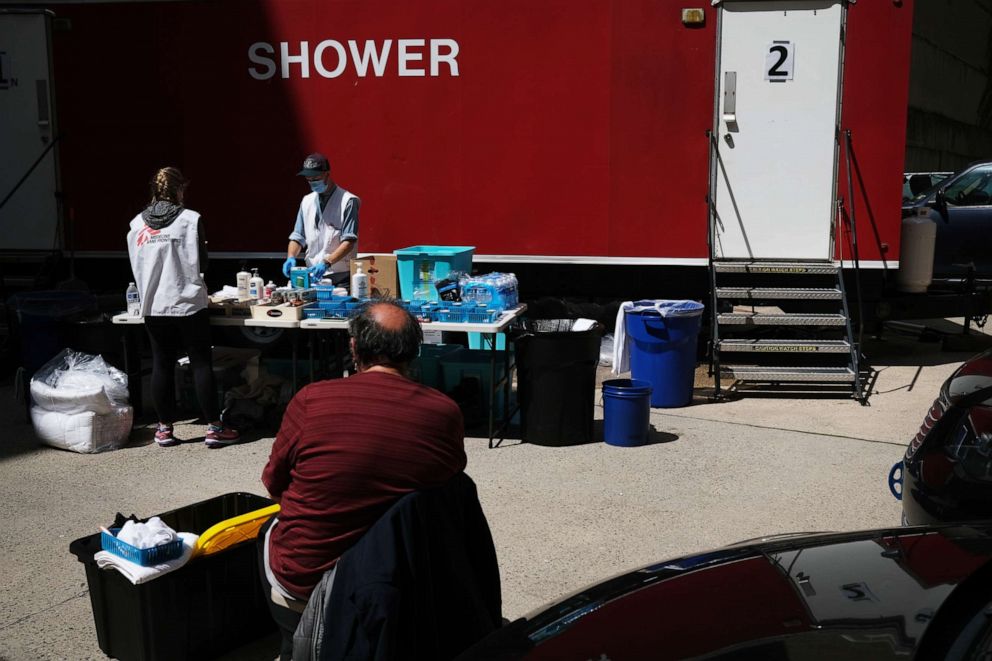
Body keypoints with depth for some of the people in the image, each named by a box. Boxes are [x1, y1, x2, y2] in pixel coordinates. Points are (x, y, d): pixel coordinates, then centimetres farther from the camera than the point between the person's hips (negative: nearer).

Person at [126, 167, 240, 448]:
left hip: (154, 306, 4)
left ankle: (165, 428, 16)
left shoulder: (137, 224, 5)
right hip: (188, 303, -4)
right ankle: (214, 428, 5)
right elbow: (202, 264, -3)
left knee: (162, 365, 10)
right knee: (201, 364, 2)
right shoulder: (190, 219, -7)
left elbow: (136, 266, 13)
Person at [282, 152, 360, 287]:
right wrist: (291, 257, -5)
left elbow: (349, 241, -12)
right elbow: (298, 237, 15)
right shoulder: (307, 201, 13)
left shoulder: (347, 201, -5)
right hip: (312, 275, 5)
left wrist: (326, 263, -24)